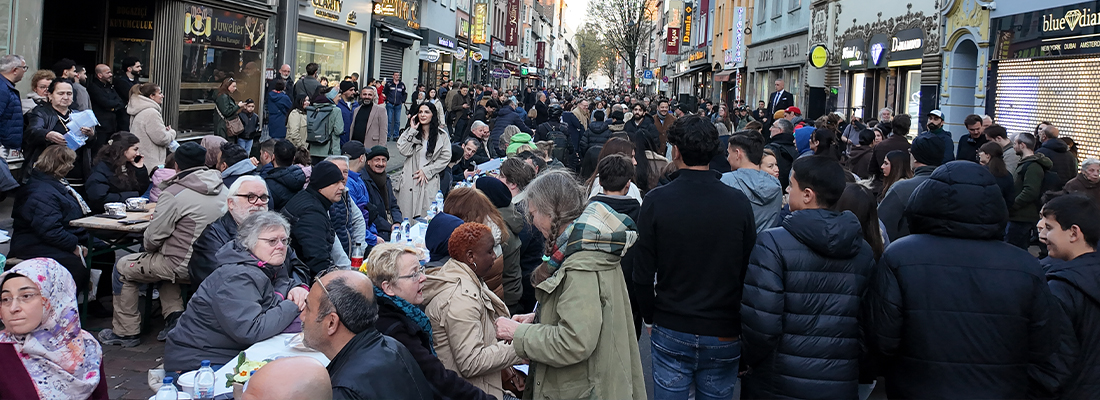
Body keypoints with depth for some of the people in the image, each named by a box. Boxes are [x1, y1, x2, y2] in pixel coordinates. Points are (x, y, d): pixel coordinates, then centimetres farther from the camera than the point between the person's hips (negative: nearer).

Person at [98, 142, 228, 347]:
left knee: (122, 267, 15)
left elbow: (154, 236, -15)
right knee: (163, 259, 34)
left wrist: (147, 247, 9)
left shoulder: (174, 193, -18)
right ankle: (174, 316, 21)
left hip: (185, 266, -7)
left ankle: (125, 331, 22)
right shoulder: (223, 189, 2)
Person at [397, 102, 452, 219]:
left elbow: (445, 158, 1)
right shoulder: (411, 132, 10)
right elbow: (404, 151, -6)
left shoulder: (441, 135, 5)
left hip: (430, 181, -1)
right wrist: (412, 131, -5)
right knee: (407, 214, -1)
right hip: (410, 180, 1)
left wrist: (426, 171, -4)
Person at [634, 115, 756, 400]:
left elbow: (643, 274, -9)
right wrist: (738, 322, 11)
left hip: (671, 332, -1)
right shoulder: (739, 202, -7)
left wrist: (651, 317, 7)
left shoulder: (656, 201, -11)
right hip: (724, 334, 1)